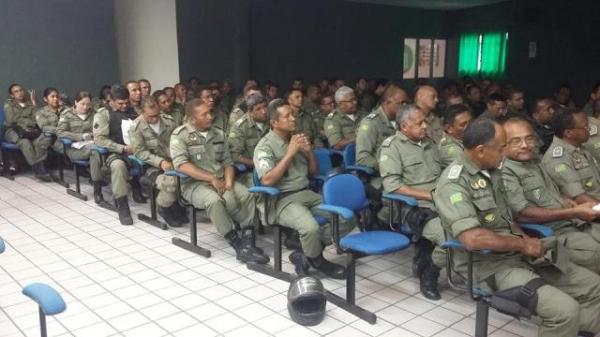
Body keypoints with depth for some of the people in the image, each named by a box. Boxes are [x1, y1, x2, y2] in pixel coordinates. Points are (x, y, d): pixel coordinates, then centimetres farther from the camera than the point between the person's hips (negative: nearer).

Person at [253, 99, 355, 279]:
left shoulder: (297, 139, 14)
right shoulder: (265, 146, -6)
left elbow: (314, 172, 19)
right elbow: (267, 180, -20)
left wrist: (310, 152, -2)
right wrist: (290, 153, -18)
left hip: (307, 193, 7)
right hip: (283, 199, -7)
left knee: (346, 219, -10)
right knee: (311, 227, -33)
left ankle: (306, 254, -1)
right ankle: (318, 261, -1)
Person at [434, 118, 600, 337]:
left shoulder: (492, 172, 9)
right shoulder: (453, 183, -19)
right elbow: (473, 239, -29)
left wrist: (525, 239, -1)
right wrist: (522, 244, -16)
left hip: (518, 255, 9)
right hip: (489, 266, -9)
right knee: (564, 310, -22)